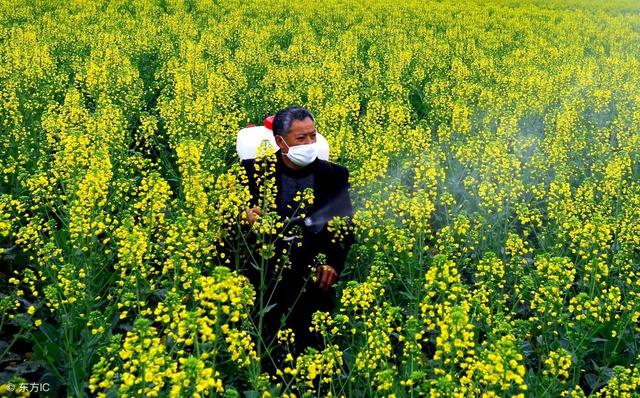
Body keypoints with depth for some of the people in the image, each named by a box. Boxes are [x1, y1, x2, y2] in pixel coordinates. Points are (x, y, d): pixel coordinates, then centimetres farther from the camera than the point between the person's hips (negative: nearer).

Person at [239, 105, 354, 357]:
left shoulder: (334, 175, 8)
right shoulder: (254, 171, 5)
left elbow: (345, 225, 3)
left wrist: (333, 263, -16)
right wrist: (246, 218, -21)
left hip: (314, 271, 1)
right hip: (265, 265, 0)